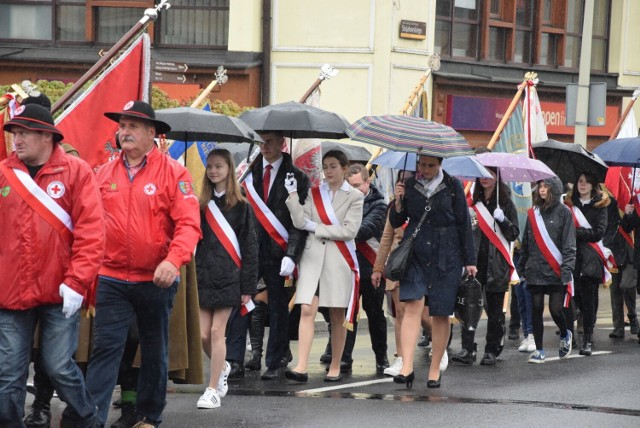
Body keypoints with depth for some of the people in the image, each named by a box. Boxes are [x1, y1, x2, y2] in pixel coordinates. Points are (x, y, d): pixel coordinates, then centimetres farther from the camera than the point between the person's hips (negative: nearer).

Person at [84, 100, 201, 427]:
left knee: (155, 352, 12)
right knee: (105, 347, -7)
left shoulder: (172, 172, -5)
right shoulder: (105, 173, 5)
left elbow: (188, 223, -12)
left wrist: (173, 261, -27)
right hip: (112, 280, 1)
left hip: (156, 280, -1)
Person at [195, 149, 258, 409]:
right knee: (203, 334, 3)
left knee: (217, 332, -5)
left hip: (228, 277, -4)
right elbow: (193, 239, 10)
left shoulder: (240, 206, -1)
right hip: (204, 275, 4)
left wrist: (248, 286, -7)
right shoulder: (202, 205, 10)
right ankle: (222, 368, 32)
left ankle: (213, 390, 2)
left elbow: (249, 246, -3)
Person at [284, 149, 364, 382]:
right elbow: (300, 222, -1)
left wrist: (316, 228, -7)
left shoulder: (355, 196, 2)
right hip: (313, 256, 2)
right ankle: (301, 367, -17)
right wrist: (293, 194, -8)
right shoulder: (314, 193, 11)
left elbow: (350, 230, -9)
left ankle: (335, 367, 14)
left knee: (337, 316, 5)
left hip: (339, 259, -2)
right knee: (307, 311, -10)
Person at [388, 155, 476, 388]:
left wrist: (469, 260, 2)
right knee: (412, 306, -14)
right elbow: (396, 222, 11)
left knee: (441, 313, 2)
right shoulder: (409, 185, 6)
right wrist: (398, 203, -9)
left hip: (446, 257, -1)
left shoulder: (453, 186, 1)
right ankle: (407, 367, -20)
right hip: (415, 254, 1)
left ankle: (435, 369, 12)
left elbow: (464, 224, 4)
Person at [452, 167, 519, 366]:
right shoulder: (474, 202, 13)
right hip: (474, 261, 2)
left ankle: (492, 351, 9)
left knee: (494, 309, 2)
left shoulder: (505, 202, 5)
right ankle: (467, 350, -11)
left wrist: (503, 219, -15)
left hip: (496, 265, -2)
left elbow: (514, 234, 2)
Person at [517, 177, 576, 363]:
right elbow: (526, 243, 15)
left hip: (555, 271, -4)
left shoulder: (563, 212, -1)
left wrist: (567, 270, -13)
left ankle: (565, 335, 26)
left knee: (555, 309, -5)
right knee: (536, 310, 2)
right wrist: (521, 268, 10)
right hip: (535, 270, 4)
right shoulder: (533, 213, 11)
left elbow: (569, 245, -5)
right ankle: (539, 350, 9)